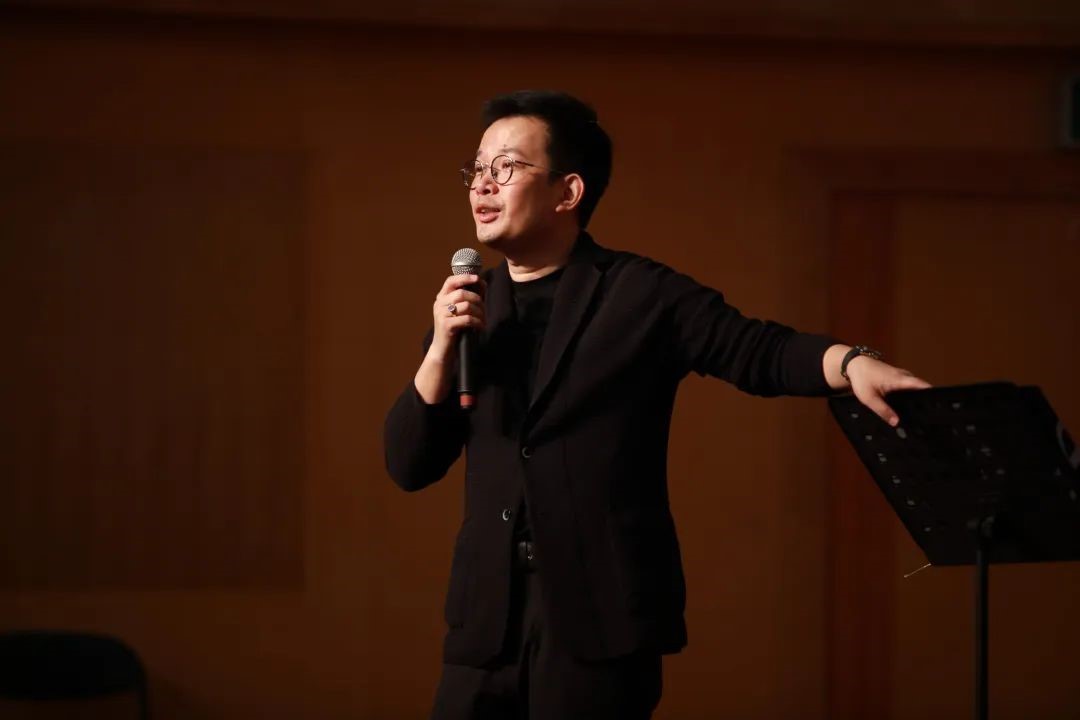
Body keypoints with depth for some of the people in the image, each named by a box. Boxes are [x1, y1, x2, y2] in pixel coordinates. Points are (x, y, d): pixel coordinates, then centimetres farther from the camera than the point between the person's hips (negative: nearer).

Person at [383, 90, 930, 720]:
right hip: (487, 619, 4)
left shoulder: (643, 294, 0)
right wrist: (443, 348, -6)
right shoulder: (468, 306, 12)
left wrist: (853, 362, -27)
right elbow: (410, 466, 9)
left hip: (602, 618, -4)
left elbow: (759, 351, -8)